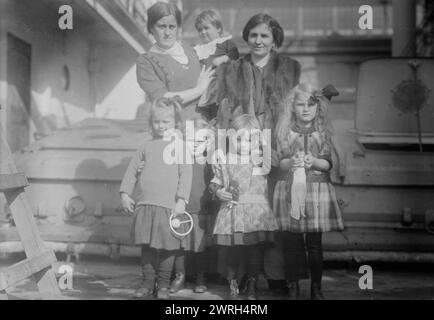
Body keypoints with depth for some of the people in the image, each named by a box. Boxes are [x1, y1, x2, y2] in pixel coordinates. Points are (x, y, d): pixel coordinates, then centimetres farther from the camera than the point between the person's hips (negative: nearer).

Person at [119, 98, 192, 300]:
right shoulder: (146, 147, 13)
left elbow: (186, 175, -4)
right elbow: (132, 170, 16)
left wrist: (181, 200, -13)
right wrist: (125, 193, 8)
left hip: (169, 206, -3)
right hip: (145, 205, 3)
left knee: (167, 247, 2)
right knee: (147, 246, 7)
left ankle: (163, 285, 16)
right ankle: (147, 283, 19)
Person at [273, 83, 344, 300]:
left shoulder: (324, 130, 3)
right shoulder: (285, 130, 4)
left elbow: (328, 164, 2)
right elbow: (280, 163, 4)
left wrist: (313, 161, -17)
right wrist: (291, 162, -17)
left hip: (317, 190, 0)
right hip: (289, 190, 0)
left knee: (315, 243, 3)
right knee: (291, 243, 2)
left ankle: (316, 288, 18)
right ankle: (293, 288, 15)